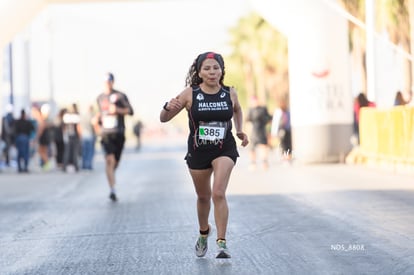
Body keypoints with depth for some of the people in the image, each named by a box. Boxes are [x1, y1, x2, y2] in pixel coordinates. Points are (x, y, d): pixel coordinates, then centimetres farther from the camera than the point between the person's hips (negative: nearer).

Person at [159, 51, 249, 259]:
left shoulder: (230, 94, -5)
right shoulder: (190, 94, -11)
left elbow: (237, 110, 20)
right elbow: (164, 118, -8)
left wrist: (239, 130, 5)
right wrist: (169, 107, -30)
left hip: (225, 150, -1)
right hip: (198, 151, 1)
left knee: (218, 193, -18)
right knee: (203, 196, 16)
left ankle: (222, 243, -14)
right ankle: (204, 232, 44)